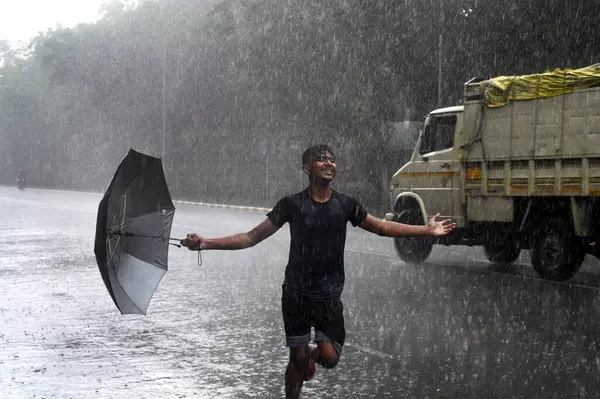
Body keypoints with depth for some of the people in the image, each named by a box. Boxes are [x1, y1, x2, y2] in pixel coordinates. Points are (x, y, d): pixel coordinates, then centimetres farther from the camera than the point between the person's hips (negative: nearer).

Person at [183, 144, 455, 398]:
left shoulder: (345, 204, -2)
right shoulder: (292, 204, -9)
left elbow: (382, 227, 8)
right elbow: (252, 237, -9)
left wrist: (427, 230, 5)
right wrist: (206, 243, -20)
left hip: (329, 296, 2)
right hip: (296, 294, -2)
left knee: (330, 358, -6)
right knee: (297, 359, 4)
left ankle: (313, 353, 31)